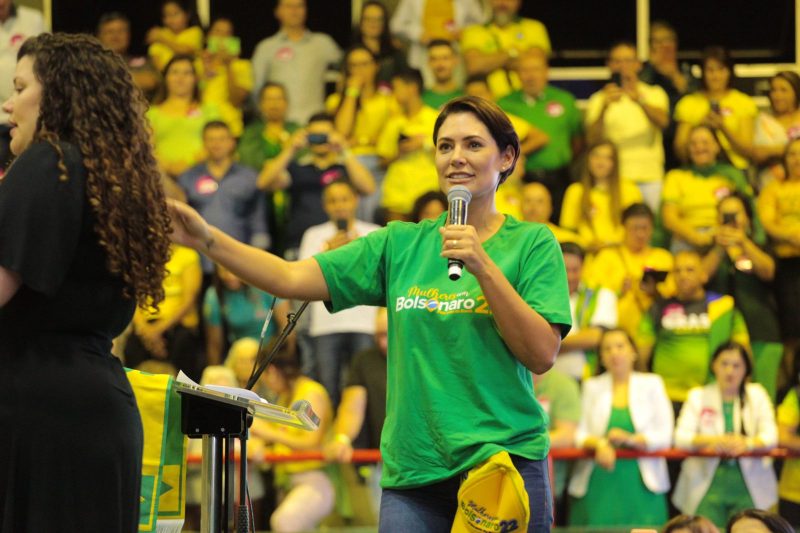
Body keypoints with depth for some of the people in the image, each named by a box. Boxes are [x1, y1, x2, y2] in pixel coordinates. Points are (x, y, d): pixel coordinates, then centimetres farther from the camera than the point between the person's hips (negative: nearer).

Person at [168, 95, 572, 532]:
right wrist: (208, 240, -9)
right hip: (412, 475, 3)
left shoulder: (532, 242, 3)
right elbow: (292, 279, 3)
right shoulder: (402, 243, 11)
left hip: (505, 464, -2)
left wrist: (484, 268, -16)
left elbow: (542, 355, -8)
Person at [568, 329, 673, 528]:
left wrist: (631, 440, -14)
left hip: (641, 483, -1)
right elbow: (579, 434, 7)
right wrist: (598, 444, -15)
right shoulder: (592, 386, 16)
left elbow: (664, 435, 3)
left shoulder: (651, 384, 13)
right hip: (599, 483, 1)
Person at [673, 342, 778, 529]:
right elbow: (681, 437, -2)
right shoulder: (698, 396, 10)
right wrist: (711, 441, -21)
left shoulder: (757, 394, 10)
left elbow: (770, 436, -1)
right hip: (708, 483, 0)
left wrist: (747, 443, -23)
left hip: (748, 483, 0)